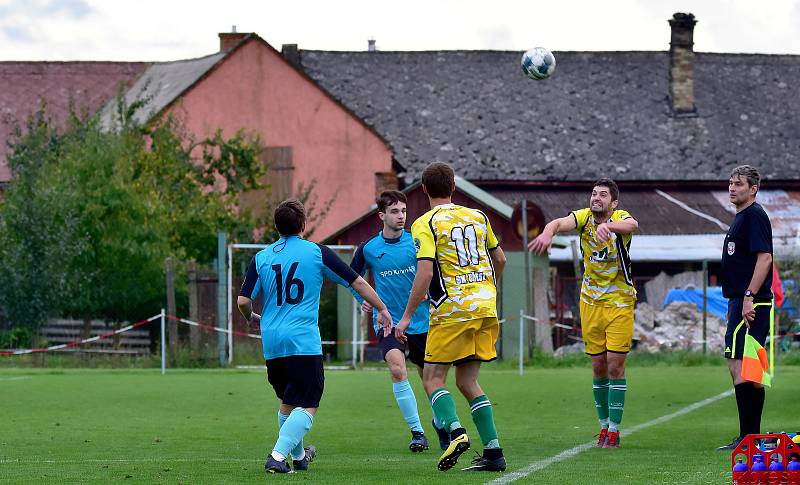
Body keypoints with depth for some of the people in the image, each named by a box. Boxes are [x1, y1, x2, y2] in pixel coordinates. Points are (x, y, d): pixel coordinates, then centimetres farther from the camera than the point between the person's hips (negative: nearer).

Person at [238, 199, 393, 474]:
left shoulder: (261, 257, 7)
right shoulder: (317, 252, 0)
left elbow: (243, 301, 2)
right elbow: (357, 282, 5)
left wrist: (252, 319, 25)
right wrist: (381, 309, 18)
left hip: (271, 342, 5)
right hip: (303, 341, -5)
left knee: (288, 402, 22)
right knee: (307, 407, -5)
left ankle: (298, 456, 37)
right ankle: (278, 456, -22)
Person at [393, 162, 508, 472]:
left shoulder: (425, 224, -6)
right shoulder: (477, 217, 12)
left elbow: (425, 273, -15)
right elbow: (500, 259, 20)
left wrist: (407, 316, -10)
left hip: (451, 310, -6)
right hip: (485, 307, 6)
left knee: (433, 379, 3)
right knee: (467, 381, 12)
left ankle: (455, 431, -22)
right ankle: (493, 452, 2)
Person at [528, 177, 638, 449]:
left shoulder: (620, 218, -13)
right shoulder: (584, 217, -4)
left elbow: (632, 225, -38)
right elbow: (561, 222, -25)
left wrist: (607, 226, -59)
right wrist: (548, 232, -49)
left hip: (620, 302, -3)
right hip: (590, 302, 3)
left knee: (615, 366, -6)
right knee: (598, 366, 7)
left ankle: (614, 429, 0)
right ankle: (604, 424, 19)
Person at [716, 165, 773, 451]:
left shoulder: (755, 216, -10)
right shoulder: (741, 218, 21)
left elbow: (764, 258, -19)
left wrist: (749, 297, -23)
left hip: (751, 304, -10)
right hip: (741, 303, 10)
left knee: (740, 367, -13)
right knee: (750, 371, 11)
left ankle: (748, 438, -13)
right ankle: (752, 436, 13)